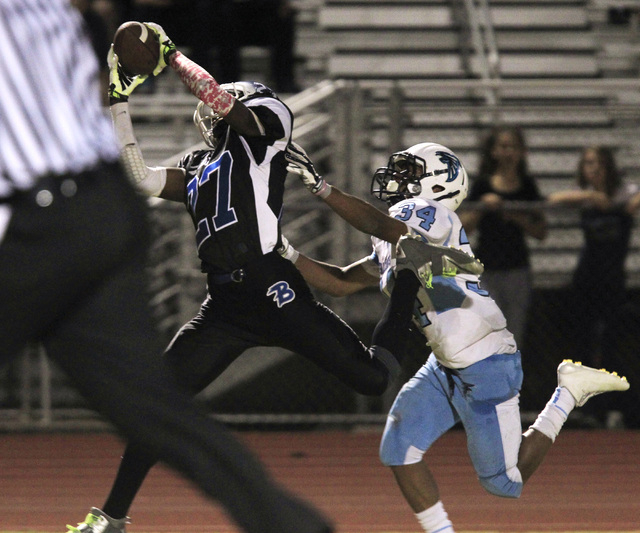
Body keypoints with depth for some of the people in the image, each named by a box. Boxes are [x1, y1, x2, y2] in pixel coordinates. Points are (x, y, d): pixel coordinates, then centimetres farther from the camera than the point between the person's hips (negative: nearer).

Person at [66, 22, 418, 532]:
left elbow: (219, 100, -15)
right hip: (225, 307, 6)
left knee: (373, 378, -4)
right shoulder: (196, 168, 21)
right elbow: (139, 178, 10)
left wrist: (172, 54, -2)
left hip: (274, 293, -6)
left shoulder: (259, 136, 2)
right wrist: (120, 102, 9)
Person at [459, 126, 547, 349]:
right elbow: (463, 228, -5)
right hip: (487, 270, -3)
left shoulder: (527, 186, 6)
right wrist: (482, 207, -19)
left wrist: (518, 219, -11)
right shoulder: (483, 186, -3)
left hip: (518, 270, 3)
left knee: (515, 338, 6)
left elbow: (541, 232, 6)